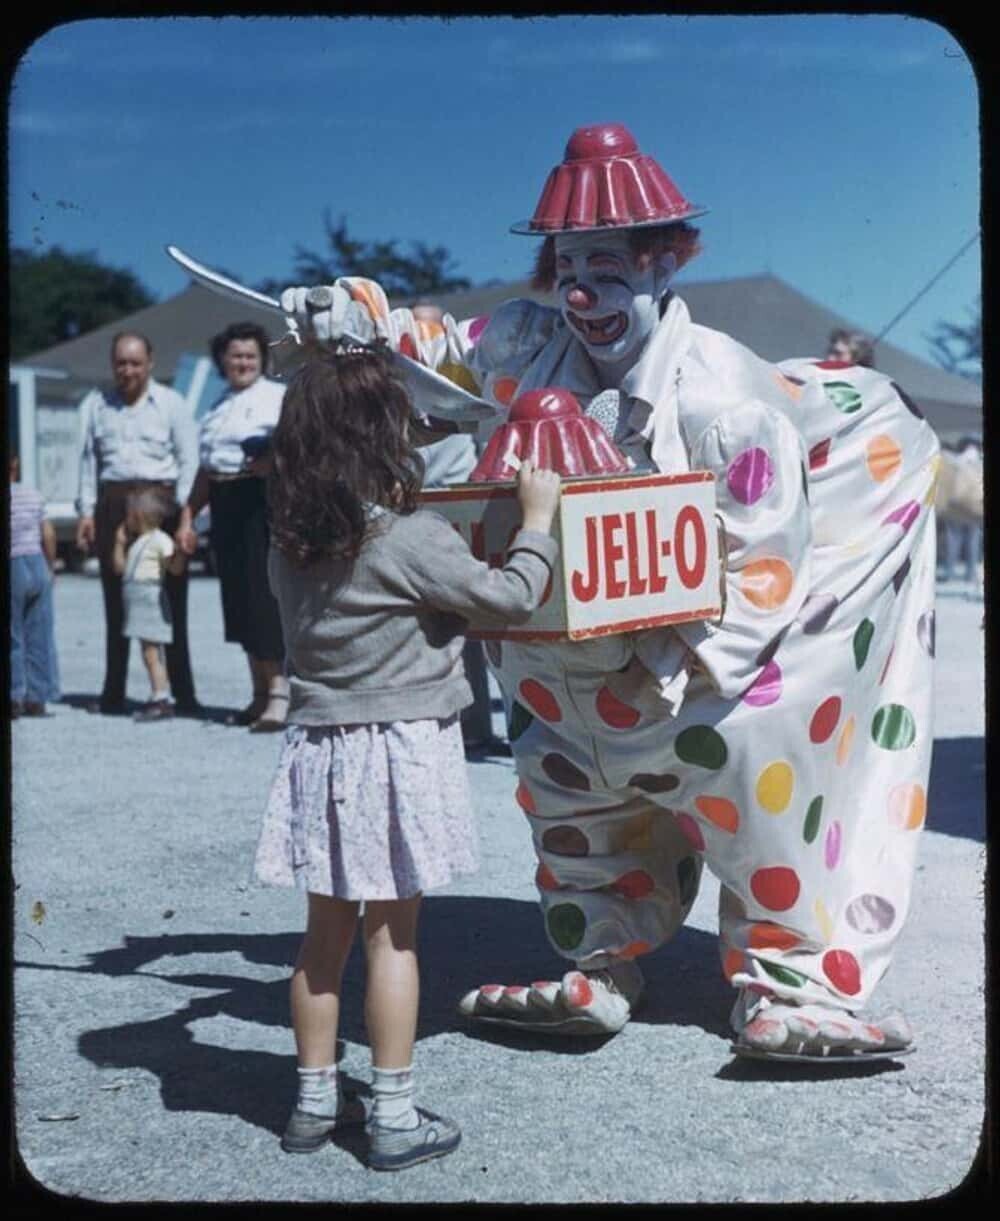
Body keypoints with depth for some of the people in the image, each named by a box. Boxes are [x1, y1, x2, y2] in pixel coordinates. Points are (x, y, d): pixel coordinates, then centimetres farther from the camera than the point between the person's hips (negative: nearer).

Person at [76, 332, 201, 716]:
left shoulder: (171, 403, 4)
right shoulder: (96, 404, 13)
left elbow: (189, 460, 1)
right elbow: (88, 460, 15)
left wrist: (184, 513, -8)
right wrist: (86, 512, 7)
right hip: (113, 505, 3)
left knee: (171, 602, -3)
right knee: (116, 602, 5)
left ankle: (183, 695, 0)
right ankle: (113, 694, 11)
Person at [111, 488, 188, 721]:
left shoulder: (160, 540, -8)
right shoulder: (136, 543, 21)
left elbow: (176, 568, -15)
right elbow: (119, 567, 25)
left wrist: (182, 549, -29)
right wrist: (120, 542, 21)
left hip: (151, 599, -9)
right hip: (136, 600, 9)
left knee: (151, 651, -12)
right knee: (148, 651, 10)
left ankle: (161, 700, -13)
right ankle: (157, 698, 13)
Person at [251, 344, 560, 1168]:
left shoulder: (290, 543, 3)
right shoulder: (411, 539, -15)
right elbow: (512, 598, -10)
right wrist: (538, 516, 4)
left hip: (322, 749, 6)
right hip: (399, 751, -6)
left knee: (327, 931, 14)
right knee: (393, 936, 2)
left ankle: (315, 1103, 24)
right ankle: (394, 1119, 11)